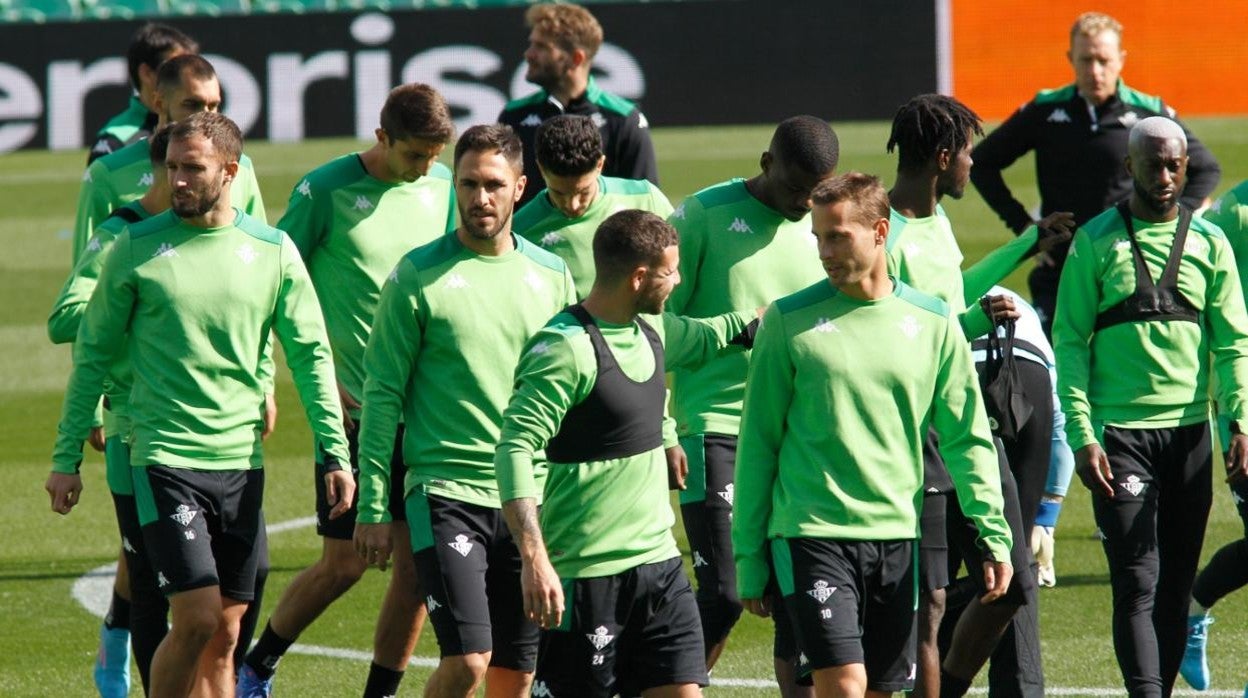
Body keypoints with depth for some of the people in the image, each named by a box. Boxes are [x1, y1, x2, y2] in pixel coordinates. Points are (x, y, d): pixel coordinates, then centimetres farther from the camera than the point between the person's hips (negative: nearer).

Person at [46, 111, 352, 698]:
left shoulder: (273, 251, 4)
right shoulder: (137, 248, -2)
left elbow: (311, 354, 8)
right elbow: (92, 352, 5)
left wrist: (336, 454, 0)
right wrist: (66, 457, 3)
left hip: (242, 462, 3)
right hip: (164, 456, -3)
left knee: (224, 637, 5)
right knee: (197, 620, -14)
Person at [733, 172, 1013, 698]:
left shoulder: (931, 323, 6)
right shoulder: (790, 320, -1)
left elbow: (967, 438, 10)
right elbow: (758, 442, 2)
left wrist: (993, 534, 0)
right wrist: (749, 556, 2)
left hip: (897, 536, 3)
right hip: (812, 531, -3)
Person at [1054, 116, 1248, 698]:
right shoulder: (1095, 242, 2)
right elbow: (1069, 343, 1)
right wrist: (1082, 436, -9)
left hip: (1190, 430, 3)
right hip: (1119, 431, -3)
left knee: (1176, 583, 6)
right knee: (1137, 581, -11)